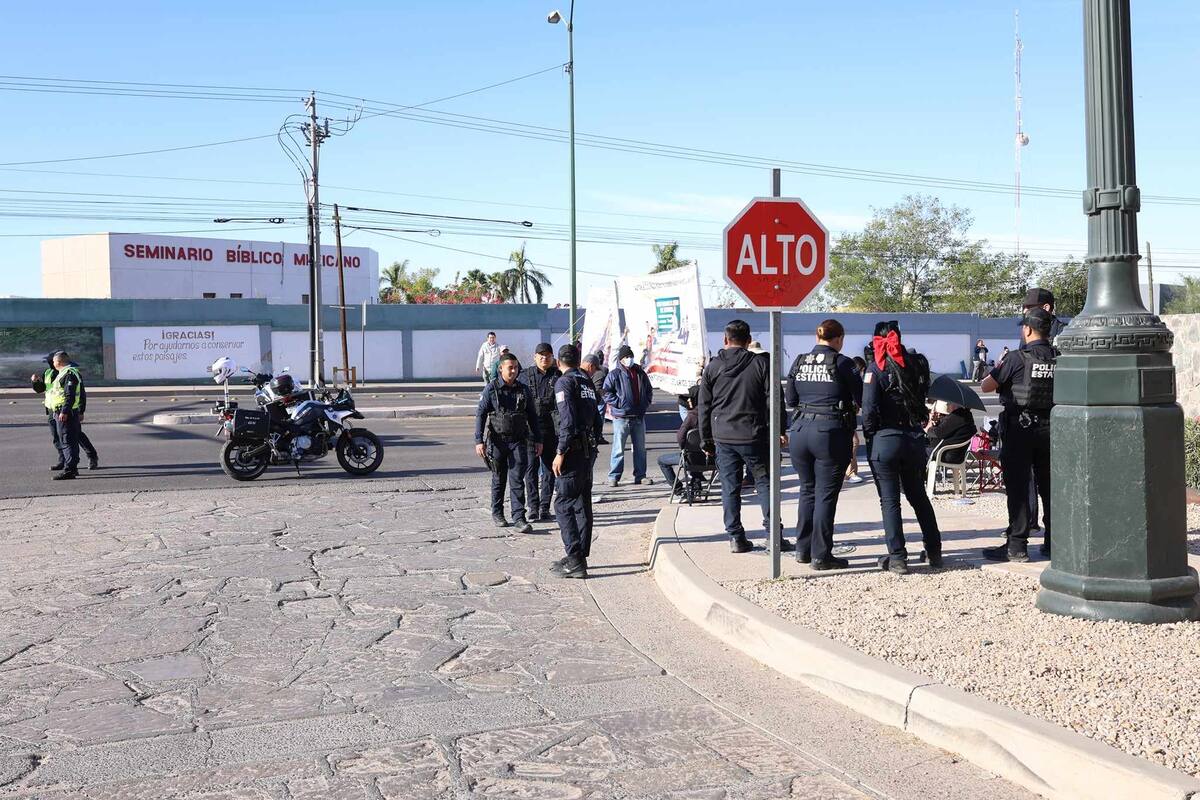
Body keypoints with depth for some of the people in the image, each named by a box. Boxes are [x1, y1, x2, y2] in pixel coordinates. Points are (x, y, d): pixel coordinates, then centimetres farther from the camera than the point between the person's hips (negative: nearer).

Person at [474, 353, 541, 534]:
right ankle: (497, 513, 28)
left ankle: (519, 518, -7)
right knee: (498, 479, 11)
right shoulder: (491, 389, -4)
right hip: (497, 441, -1)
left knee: (517, 480, -5)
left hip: (518, 441, 2)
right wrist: (479, 441, -14)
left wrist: (538, 440, 10)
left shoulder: (524, 390, 5)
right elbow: (480, 415, -6)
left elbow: (532, 416, 12)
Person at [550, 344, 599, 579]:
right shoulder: (588, 382, 15)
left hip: (574, 450, -8)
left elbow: (568, 420, -19)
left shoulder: (564, 382, -9)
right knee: (582, 504, 13)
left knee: (563, 505, -5)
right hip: (589, 450, 8)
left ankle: (575, 561, -9)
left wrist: (560, 453, -18)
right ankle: (580, 556, 20)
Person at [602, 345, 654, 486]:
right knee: (618, 448, -4)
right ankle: (613, 476, 3)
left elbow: (649, 390, 23)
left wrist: (646, 402, 9)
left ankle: (640, 475, 19)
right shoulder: (614, 374, -5)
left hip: (639, 417, 6)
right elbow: (606, 393, -8)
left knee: (640, 448, 11)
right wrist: (619, 403, -14)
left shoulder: (640, 373, 11)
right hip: (621, 417, -5)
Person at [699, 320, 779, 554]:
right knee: (764, 483, 7)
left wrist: (706, 439, 14)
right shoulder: (760, 364, -2)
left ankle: (736, 537, 7)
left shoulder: (712, 367, 4)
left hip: (723, 438, 2)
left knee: (730, 488, 6)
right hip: (754, 437, -1)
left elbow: (704, 406, 7)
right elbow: (773, 400, -4)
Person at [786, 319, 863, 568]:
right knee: (826, 495, 1)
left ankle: (803, 549, 24)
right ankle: (821, 556, 4)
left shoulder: (799, 362, 6)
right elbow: (861, 398, -3)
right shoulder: (841, 363, -7)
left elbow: (790, 399, 12)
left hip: (800, 431, 5)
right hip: (831, 433, -5)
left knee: (807, 490, 17)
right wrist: (849, 407, 17)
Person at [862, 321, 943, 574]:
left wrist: (869, 434, -1)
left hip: (885, 439, -4)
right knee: (918, 496, 18)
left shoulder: (876, 367, -8)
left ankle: (897, 558, 1)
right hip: (915, 438, 4)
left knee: (890, 500, 2)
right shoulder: (916, 362, 4)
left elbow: (868, 408, -12)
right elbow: (924, 394, 5)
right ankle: (934, 551, 23)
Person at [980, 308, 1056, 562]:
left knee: (1018, 488, 0)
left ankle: (1017, 545, 1)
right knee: (1049, 486, 12)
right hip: (1050, 427, 5)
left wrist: (999, 368, 9)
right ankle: (1053, 542, 18)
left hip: (1019, 429, -5)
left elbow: (986, 386, -10)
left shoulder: (1019, 359, -14)